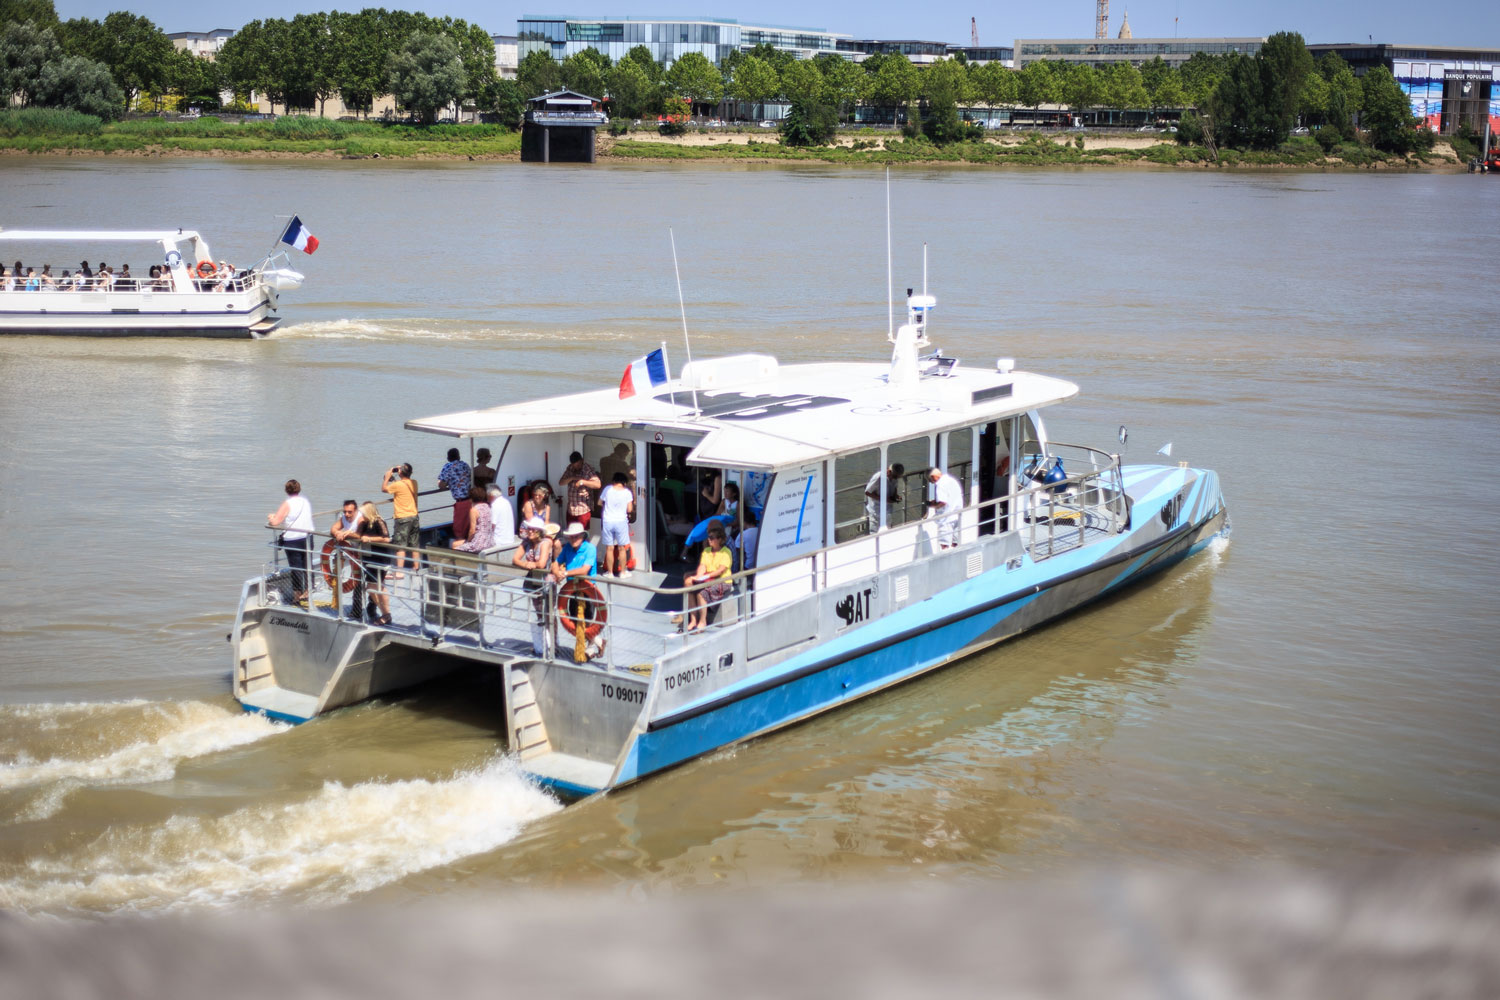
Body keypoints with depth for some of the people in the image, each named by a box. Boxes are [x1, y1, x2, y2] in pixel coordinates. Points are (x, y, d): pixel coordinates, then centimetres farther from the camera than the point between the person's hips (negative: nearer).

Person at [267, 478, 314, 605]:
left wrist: (271, 518, 6)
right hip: (308, 536, 5)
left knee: (295, 566, 2)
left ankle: (297, 594, 4)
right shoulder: (306, 501, 5)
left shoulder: (287, 504, -13)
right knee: (307, 565, 14)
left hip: (292, 539, -5)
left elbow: (275, 522, -18)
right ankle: (306, 591, 19)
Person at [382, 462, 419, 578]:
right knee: (414, 545, 14)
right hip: (414, 517, 6)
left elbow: (383, 489, -2)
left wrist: (387, 476, 7)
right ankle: (415, 567, 21)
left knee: (400, 546, -6)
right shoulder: (414, 483, 2)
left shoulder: (398, 485, -16)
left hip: (403, 518, -6)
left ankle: (399, 571, -11)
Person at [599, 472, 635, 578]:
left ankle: (610, 572, 12)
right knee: (622, 548, 9)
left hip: (607, 521, 1)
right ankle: (623, 572, 14)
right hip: (621, 521, 0)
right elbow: (629, 509, -5)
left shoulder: (608, 489, -4)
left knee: (609, 548, 6)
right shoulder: (627, 492, -6)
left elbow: (600, 503, 7)